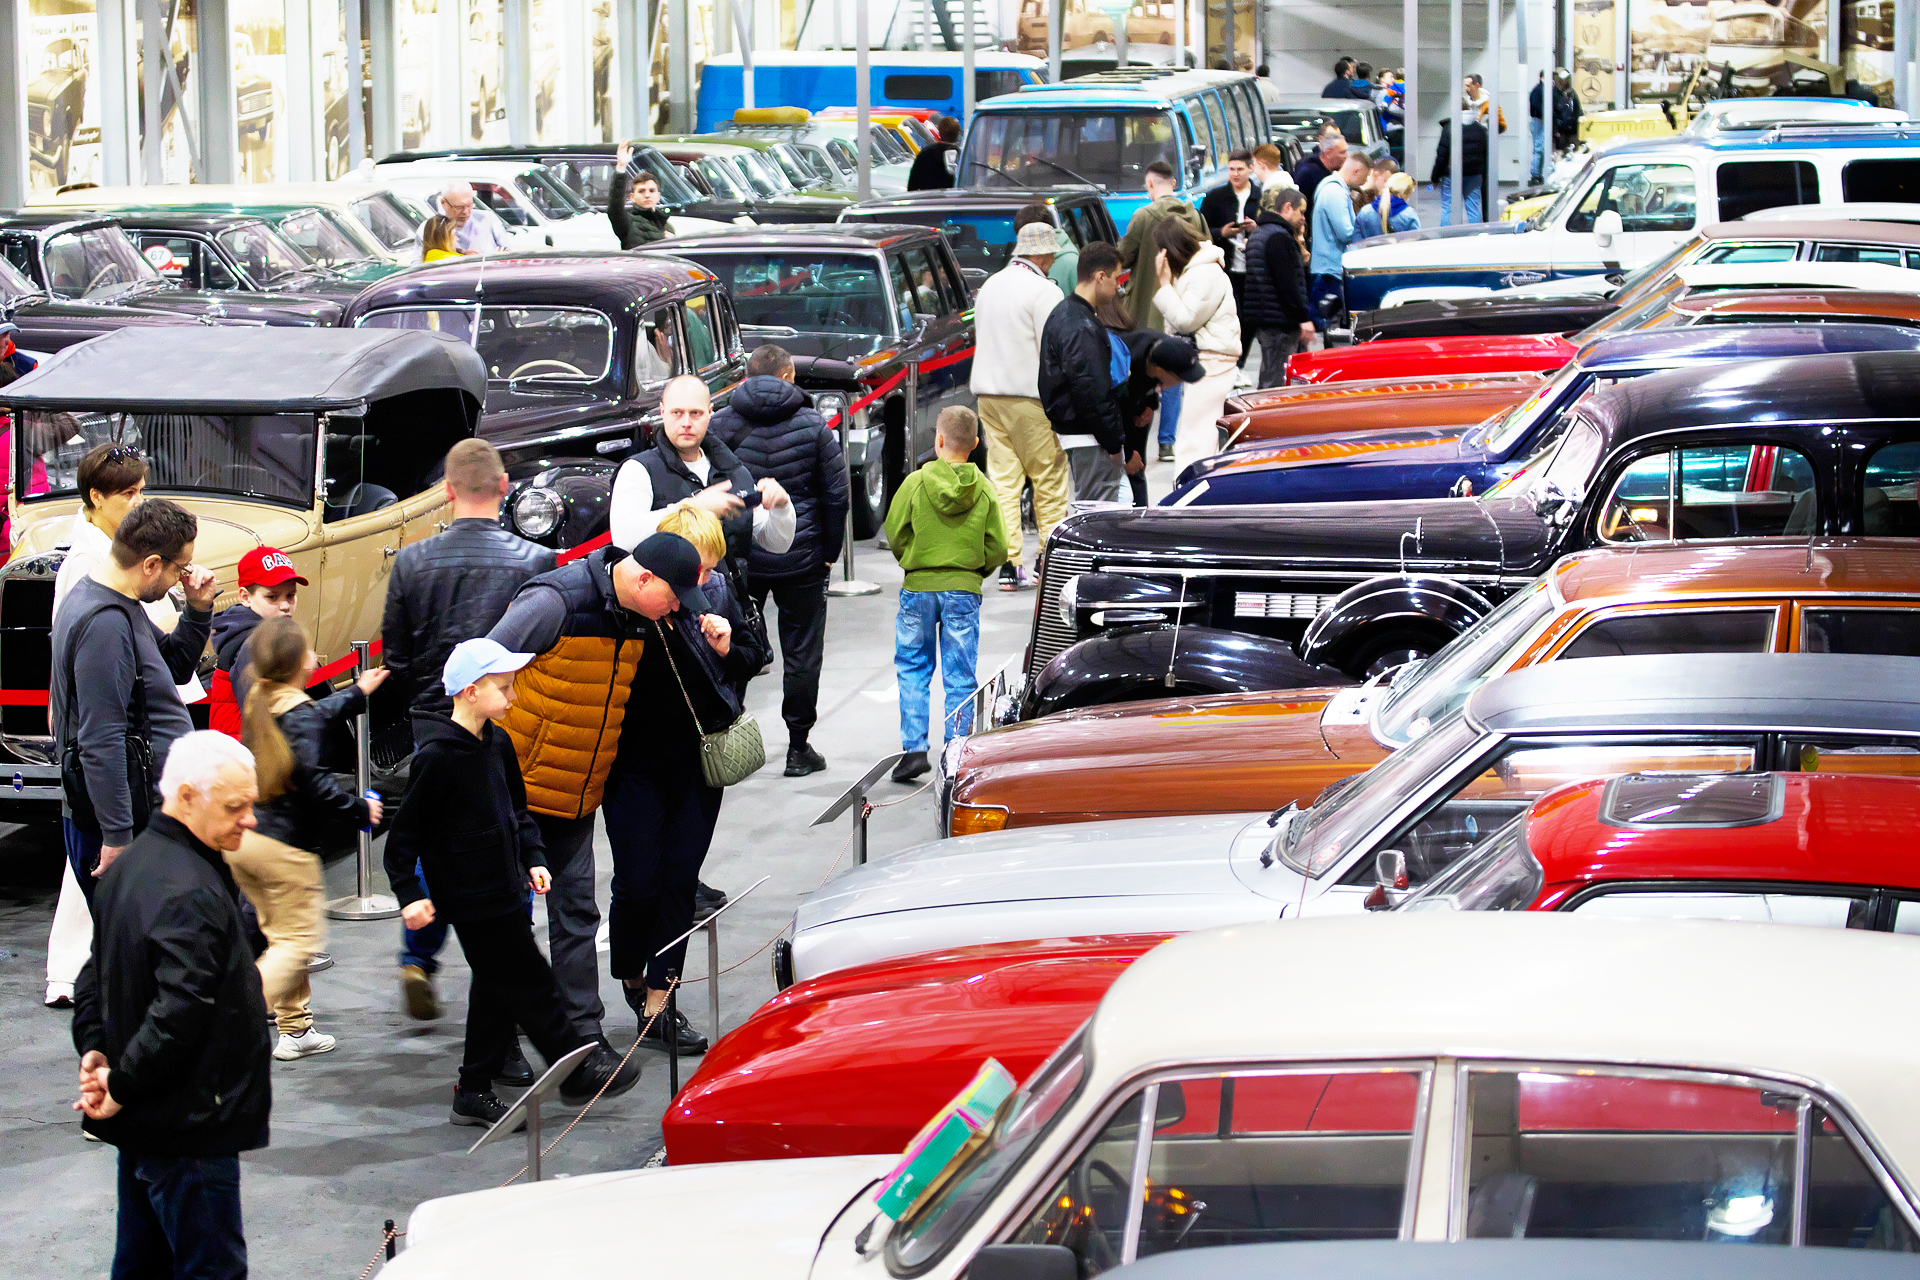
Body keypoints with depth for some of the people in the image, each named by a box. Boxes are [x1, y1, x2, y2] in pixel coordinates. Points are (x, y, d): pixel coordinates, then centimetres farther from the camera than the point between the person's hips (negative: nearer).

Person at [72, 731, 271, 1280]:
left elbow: (96, 972, 18)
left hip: (143, 1121, 10)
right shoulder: (190, 893, -23)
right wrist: (122, 1086, -19)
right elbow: (180, 1011, -30)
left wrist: (93, 1048, 6)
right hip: (189, 1130, -10)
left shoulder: (129, 865, 11)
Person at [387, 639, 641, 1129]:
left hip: (503, 889, 9)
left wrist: (533, 859, 10)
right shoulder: (437, 757, -18)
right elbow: (404, 833, -15)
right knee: (530, 983, -1)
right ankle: (576, 1070, 10)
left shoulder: (497, 744, 8)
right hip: (473, 899, -9)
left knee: (497, 989, 13)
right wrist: (410, 895, -19)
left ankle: (475, 1093, 21)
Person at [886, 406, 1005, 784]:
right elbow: (997, 550, -1)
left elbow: (894, 536, -3)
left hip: (918, 587, -1)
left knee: (913, 670, 12)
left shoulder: (916, 483, -8)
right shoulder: (984, 491, -2)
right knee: (959, 677, 5)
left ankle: (914, 748, 2)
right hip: (964, 590, 1)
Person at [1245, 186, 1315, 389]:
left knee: (1268, 376, 15)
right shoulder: (1279, 237, -15)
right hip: (1281, 322, -10)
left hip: (1261, 318, 10)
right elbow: (1288, 283, -19)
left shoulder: (1258, 234, 19)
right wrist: (1303, 318, -18)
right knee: (1278, 380, -10)